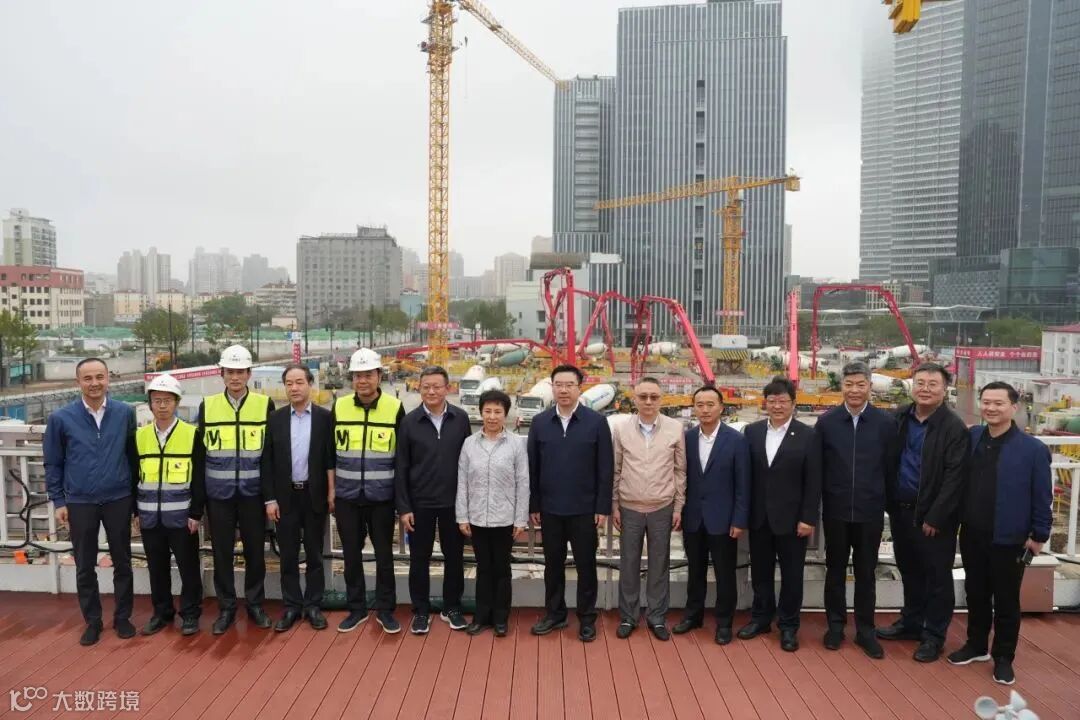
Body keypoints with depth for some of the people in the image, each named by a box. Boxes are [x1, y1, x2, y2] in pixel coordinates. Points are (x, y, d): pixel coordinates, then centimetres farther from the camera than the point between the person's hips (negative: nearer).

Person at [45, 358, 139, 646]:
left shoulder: (125, 413, -4)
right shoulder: (61, 418, -4)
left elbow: (133, 456, 3)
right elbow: (53, 463, 3)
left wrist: (135, 495, 5)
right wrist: (58, 501, 0)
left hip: (118, 500, 0)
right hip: (79, 503, 0)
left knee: (122, 562, 10)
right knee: (85, 567, 10)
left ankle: (122, 617, 25)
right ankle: (92, 620, 26)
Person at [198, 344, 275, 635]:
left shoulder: (265, 405, -2)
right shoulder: (207, 406, 3)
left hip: (253, 492, -1)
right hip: (219, 493, 1)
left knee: (255, 550, 8)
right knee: (222, 552, 8)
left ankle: (255, 604, 24)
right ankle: (226, 608, 23)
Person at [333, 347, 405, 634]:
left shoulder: (395, 408, -6)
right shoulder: (339, 407, 0)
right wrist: (331, 489, 5)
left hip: (382, 497, -2)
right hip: (347, 496, 2)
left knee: (384, 554, 8)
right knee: (351, 554, 11)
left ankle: (385, 609, 23)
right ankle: (356, 608, 27)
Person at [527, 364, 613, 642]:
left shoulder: (596, 422, -5)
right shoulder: (539, 422, 1)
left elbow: (605, 468, -4)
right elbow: (532, 467, 4)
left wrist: (603, 507, -7)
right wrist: (533, 505, 3)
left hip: (584, 509, -2)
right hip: (550, 508, 2)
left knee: (586, 564, 9)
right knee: (553, 563, 14)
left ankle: (587, 618, 23)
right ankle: (555, 613, 29)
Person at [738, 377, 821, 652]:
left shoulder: (807, 435, -6)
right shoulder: (752, 431, 2)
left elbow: (813, 482, -7)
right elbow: (747, 474, 3)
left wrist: (808, 518, -11)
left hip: (791, 517, -3)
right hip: (759, 516, 3)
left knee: (791, 574, 9)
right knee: (760, 571, 14)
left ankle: (788, 626, 24)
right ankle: (761, 617, 31)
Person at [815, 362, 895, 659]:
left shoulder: (886, 422, -3)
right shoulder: (826, 422, -3)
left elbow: (891, 467, 0)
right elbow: (817, 468, 0)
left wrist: (888, 505, 0)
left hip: (870, 511, 0)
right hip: (836, 510, 0)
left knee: (866, 573, 11)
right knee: (835, 570, 12)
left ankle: (865, 630, 24)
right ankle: (836, 625, 26)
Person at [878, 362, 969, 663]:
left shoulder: (955, 428, -12)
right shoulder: (899, 418, 2)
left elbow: (954, 478, -14)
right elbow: (890, 462, 9)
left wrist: (935, 518, -15)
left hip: (933, 516, -5)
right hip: (901, 510, 5)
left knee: (937, 576, 8)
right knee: (909, 571, 18)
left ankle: (934, 635, 22)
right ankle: (911, 623, 34)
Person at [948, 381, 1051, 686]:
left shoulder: (1033, 449, -12)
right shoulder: (970, 438, -2)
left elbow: (1042, 497, -7)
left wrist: (1039, 535, -6)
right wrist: (958, 518, 4)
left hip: (1009, 539, -4)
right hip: (972, 535, 4)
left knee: (1006, 600, 10)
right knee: (975, 593, 17)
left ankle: (1003, 657, 26)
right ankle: (976, 645, 34)